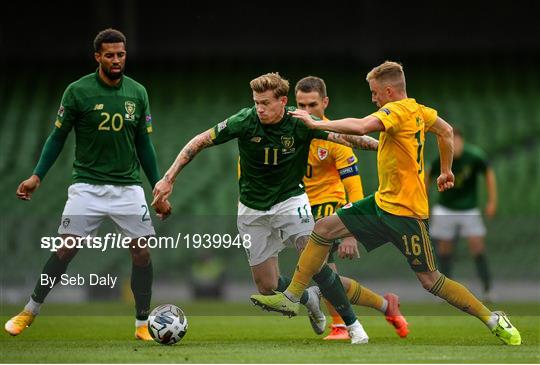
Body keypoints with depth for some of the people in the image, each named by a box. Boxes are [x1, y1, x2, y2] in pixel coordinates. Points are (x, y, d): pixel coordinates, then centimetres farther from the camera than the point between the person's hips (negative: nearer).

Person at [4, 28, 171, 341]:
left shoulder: (138, 93, 3)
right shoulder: (78, 91, -6)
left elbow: (144, 144, 11)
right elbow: (58, 137, 2)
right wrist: (37, 176, -7)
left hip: (128, 186, 2)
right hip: (88, 184, -2)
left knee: (142, 252, -4)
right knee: (67, 249, -6)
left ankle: (143, 325, 9)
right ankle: (30, 312, 11)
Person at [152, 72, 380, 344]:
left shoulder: (300, 123, -18)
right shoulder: (245, 121, -17)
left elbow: (345, 136, -19)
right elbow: (199, 142, -11)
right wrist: (169, 178, -14)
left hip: (290, 199, -2)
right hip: (253, 209, 2)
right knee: (267, 287, 2)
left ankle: (353, 325, -9)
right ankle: (308, 298, 36)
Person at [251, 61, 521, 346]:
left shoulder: (397, 110, -20)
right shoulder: (416, 109, 6)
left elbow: (361, 127, -37)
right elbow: (446, 132, 20)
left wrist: (316, 124, -28)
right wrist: (446, 171, 31)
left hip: (406, 210, -10)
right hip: (383, 202, 10)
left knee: (430, 280, -4)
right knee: (323, 229, 3)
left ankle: (494, 320, 8)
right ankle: (291, 298, 9)